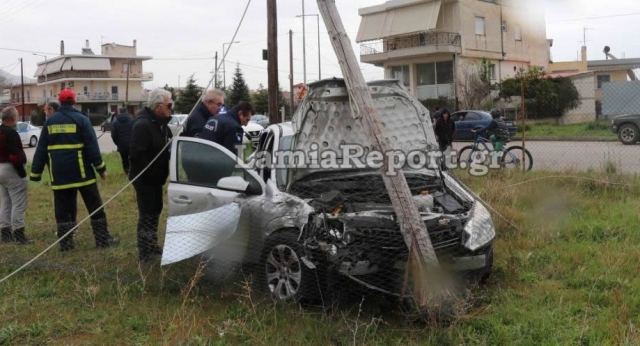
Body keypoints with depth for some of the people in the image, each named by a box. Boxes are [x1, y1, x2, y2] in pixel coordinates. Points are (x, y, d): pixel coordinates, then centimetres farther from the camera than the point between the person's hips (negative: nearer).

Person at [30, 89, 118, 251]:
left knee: (63, 208, 9)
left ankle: (65, 242, 9)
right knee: (95, 205, 5)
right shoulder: (81, 119, -4)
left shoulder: (49, 122, 8)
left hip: (59, 174, 3)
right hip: (81, 171, -3)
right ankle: (103, 238, 7)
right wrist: (101, 168, -4)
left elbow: (41, 150, 9)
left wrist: (36, 173, 13)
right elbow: (92, 146, -9)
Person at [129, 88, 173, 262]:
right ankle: (145, 253, 8)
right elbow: (136, 154, -29)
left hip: (155, 178, 10)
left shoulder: (160, 123, 9)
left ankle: (152, 247, 36)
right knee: (147, 215, -2)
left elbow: (166, 147, 19)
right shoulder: (142, 125, -23)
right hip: (144, 179, -10)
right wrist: (151, 172, -24)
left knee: (155, 211, 20)